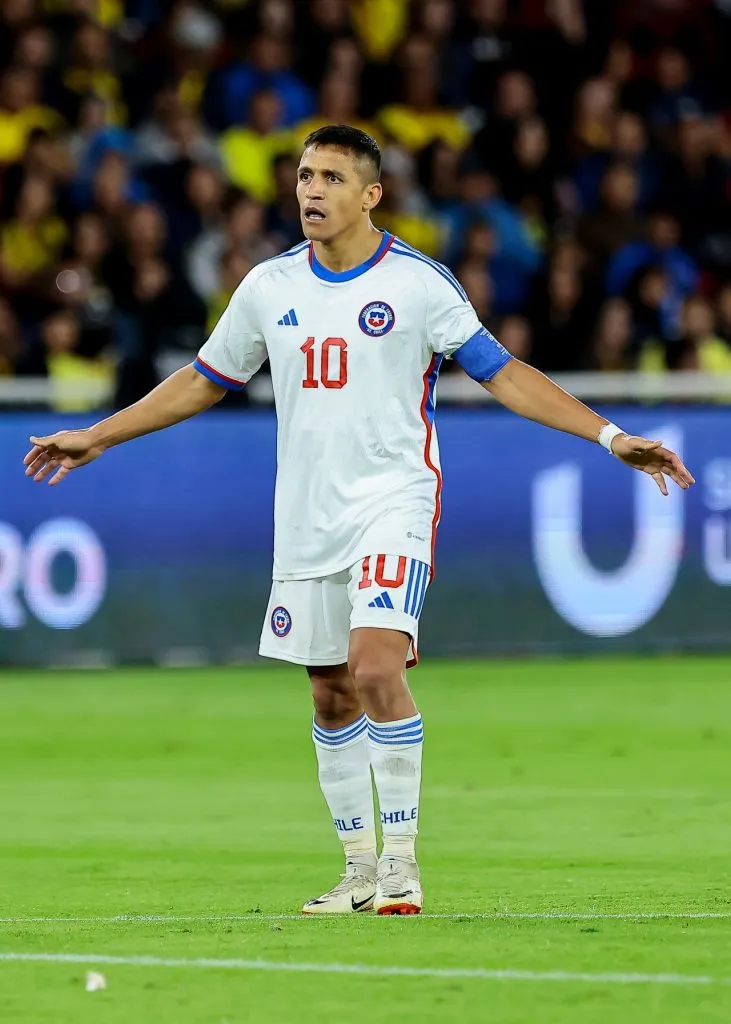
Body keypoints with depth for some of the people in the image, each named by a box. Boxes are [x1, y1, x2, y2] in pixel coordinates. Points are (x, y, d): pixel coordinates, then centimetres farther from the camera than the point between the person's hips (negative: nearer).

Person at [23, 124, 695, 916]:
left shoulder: (417, 283, -6)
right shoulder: (269, 286, 6)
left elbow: (503, 374, -3)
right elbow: (202, 382, 19)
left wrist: (610, 437, -11)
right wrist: (96, 437, 20)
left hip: (392, 502, -5)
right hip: (305, 517, 5)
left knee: (377, 668, -21)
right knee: (331, 697, 8)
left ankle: (401, 859, -12)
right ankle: (358, 870, 20)